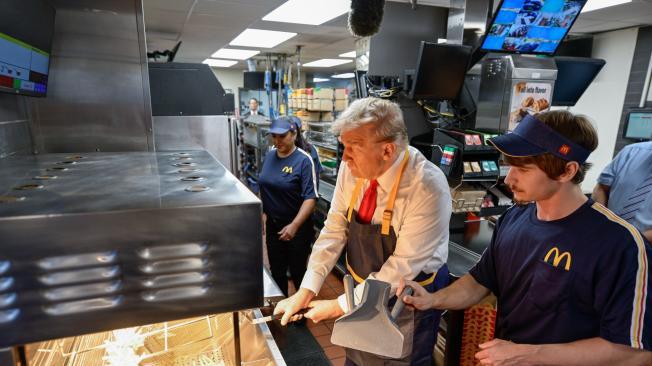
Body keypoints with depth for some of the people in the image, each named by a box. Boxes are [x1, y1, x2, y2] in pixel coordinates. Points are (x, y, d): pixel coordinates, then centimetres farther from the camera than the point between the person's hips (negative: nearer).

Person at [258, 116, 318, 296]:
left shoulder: (304, 160, -17)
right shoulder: (269, 156, 3)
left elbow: (310, 198, -22)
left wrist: (294, 225, -30)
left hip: (297, 227, -6)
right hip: (273, 225, 6)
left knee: (297, 272, 9)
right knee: (276, 271, 18)